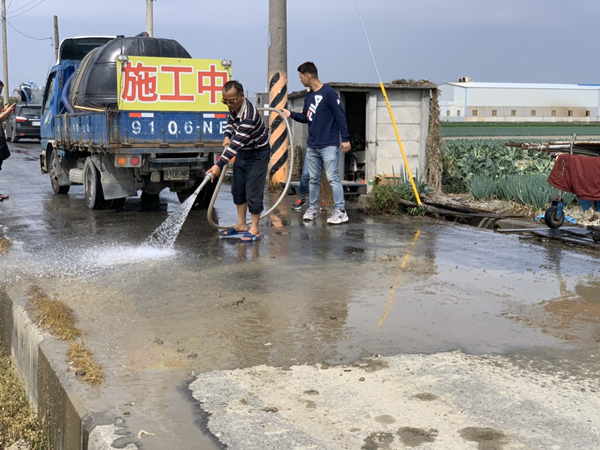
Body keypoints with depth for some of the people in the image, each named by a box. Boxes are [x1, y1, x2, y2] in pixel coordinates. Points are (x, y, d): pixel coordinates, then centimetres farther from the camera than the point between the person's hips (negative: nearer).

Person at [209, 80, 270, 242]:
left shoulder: (249, 117, -35)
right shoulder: (234, 106, -8)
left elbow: (236, 144, -38)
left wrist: (219, 165, -40)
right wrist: (227, 136, -4)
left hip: (257, 154, -9)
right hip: (242, 152, 9)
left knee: (253, 192, -8)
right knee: (238, 189, 12)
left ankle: (254, 230, 2)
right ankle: (241, 225, 22)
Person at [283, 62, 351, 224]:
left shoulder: (328, 93, -11)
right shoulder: (308, 97, 12)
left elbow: (341, 117, -12)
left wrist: (345, 139, -15)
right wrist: (291, 114, 7)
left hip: (329, 145, -7)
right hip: (312, 146, 7)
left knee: (333, 178, -8)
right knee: (314, 179, 13)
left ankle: (341, 211, -6)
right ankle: (312, 208, 23)